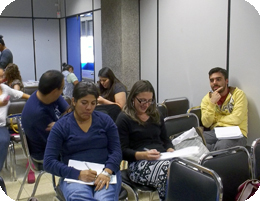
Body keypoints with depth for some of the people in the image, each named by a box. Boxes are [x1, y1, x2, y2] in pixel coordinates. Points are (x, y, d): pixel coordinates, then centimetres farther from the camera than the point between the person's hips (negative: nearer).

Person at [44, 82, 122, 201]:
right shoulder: (61, 126, 3)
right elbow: (49, 162, -2)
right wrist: (77, 174, -16)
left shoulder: (105, 120, 8)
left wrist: (107, 172, -18)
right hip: (74, 176, -1)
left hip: (106, 172, 2)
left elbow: (116, 151, 3)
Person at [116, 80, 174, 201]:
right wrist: (144, 155, -20)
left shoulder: (156, 115, 20)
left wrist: (171, 151, 1)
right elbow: (122, 151, -4)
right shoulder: (124, 118, 1)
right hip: (139, 163, -6)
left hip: (163, 159, 6)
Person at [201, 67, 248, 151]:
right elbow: (206, 124, -3)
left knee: (222, 146, -38)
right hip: (215, 132, 4)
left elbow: (236, 119, -13)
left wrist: (216, 118, -1)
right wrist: (212, 103, -14)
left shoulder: (238, 94, -2)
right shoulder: (207, 99, 8)